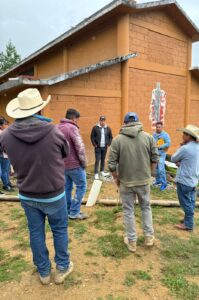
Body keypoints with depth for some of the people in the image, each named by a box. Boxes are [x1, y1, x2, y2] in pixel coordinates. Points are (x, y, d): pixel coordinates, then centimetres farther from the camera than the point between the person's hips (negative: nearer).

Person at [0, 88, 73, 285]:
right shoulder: (54, 132, -22)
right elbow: (65, 154, -3)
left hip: (27, 196, 3)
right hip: (54, 194, -2)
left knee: (36, 233, 19)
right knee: (60, 230, 19)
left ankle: (43, 272, 37)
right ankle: (62, 268, 35)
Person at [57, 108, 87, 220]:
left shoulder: (57, 128, 10)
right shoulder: (72, 128, -16)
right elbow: (80, 147, -20)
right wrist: (84, 163, -8)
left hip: (62, 164, 8)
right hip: (74, 164, -8)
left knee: (67, 187, 17)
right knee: (81, 187, 5)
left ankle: (68, 210, 26)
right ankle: (74, 212, 8)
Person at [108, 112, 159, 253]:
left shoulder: (118, 139, -9)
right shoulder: (148, 137, -4)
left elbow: (111, 164, -10)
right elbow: (155, 158, -1)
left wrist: (116, 178, 6)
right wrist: (149, 173, 13)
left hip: (126, 181, -1)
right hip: (144, 180, 2)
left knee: (128, 210, 13)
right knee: (146, 207, 22)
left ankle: (132, 241, 24)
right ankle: (149, 237, 30)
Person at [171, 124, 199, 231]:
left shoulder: (185, 148, -24)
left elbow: (173, 159, -10)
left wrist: (181, 147, -3)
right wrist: (180, 162, 4)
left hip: (184, 180, -8)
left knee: (186, 202, 4)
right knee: (190, 201, 18)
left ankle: (188, 224, 14)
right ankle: (188, 219, 32)